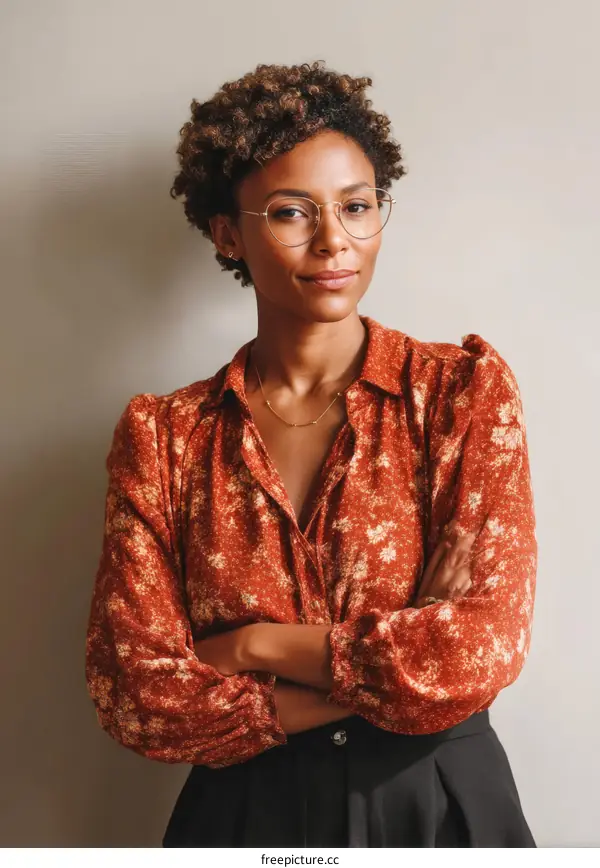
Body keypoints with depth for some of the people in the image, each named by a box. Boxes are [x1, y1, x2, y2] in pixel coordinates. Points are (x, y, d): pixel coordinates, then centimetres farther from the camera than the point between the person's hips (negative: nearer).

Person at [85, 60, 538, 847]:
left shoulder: (464, 389, -8)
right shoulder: (162, 435, -5)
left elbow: (486, 646, -17)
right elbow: (132, 695, -11)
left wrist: (254, 645, -13)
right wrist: (390, 683, -16)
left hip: (439, 805, 0)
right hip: (245, 812, 1)